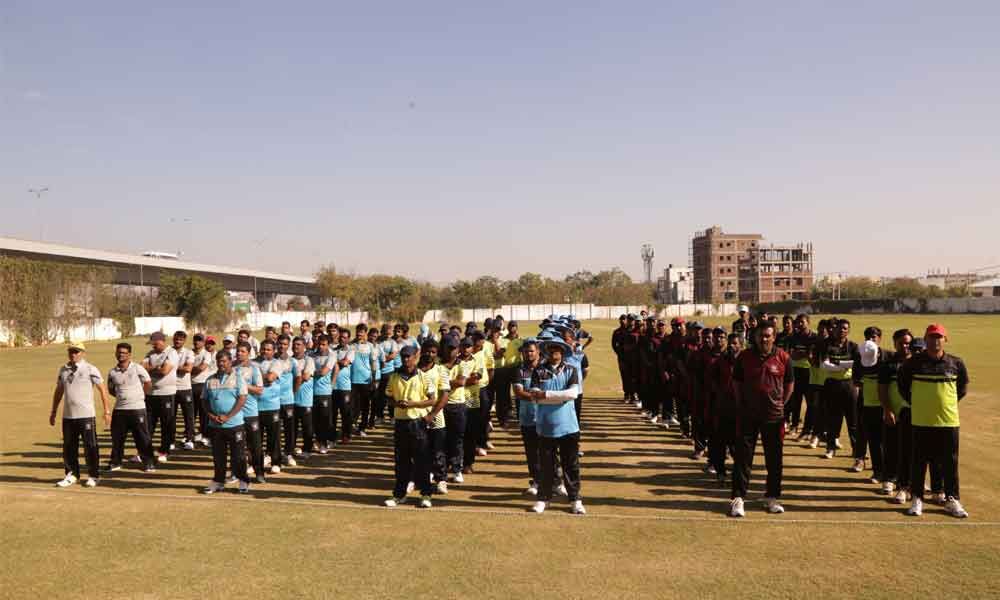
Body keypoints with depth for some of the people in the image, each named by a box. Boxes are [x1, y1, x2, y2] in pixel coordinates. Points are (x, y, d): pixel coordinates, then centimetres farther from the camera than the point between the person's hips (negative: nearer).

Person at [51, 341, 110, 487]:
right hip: (67, 416, 5)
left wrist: (107, 411, -8)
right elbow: (58, 391, 19)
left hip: (86, 415, -5)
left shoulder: (90, 369, -5)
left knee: (90, 447, 1)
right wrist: (53, 412, 17)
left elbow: (102, 390, -4)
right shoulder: (63, 370, 10)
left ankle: (93, 476, 12)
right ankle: (72, 474, 24)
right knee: (68, 447, 10)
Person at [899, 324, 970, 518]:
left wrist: (951, 403, 9)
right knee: (919, 462, 6)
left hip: (949, 421, 1)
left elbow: (963, 386, 15)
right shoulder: (914, 363, -4)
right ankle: (917, 499, 15)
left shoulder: (956, 363, 0)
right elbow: (902, 384, 10)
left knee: (950, 463, 8)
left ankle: (952, 500, 19)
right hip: (921, 421, -1)